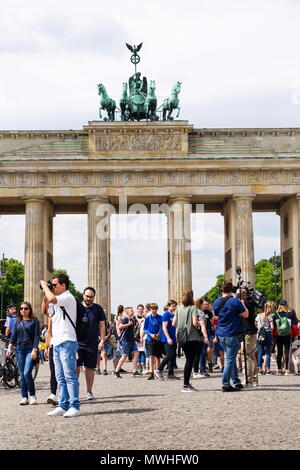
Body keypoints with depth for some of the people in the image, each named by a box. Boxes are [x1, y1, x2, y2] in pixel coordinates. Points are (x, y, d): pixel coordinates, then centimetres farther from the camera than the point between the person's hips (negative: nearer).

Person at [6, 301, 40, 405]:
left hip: (30, 349, -5)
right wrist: (10, 347, 2)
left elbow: (36, 336, -4)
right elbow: (13, 335, 14)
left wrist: (34, 350, -12)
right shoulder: (18, 322, 13)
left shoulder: (34, 321, 0)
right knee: (22, 374, 5)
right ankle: (24, 397, 10)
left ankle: (32, 395, -1)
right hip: (19, 349, 5)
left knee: (27, 373, -15)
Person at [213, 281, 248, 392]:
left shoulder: (216, 302, 6)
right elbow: (245, 315, -7)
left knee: (231, 358, 16)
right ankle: (225, 385, -3)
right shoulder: (235, 302, -13)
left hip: (221, 334, 7)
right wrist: (242, 304, 8)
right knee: (230, 359, -3)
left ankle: (236, 382, 21)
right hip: (232, 335, -7)